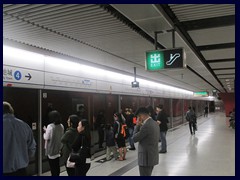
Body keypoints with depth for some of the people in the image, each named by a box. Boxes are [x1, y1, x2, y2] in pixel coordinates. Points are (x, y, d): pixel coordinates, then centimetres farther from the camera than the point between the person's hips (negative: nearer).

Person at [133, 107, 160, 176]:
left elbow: (135, 139, -14)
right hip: (153, 156, 9)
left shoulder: (146, 125, -23)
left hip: (146, 158, -9)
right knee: (147, 174, 21)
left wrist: (137, 126, -8)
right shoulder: (155, 123, 7)